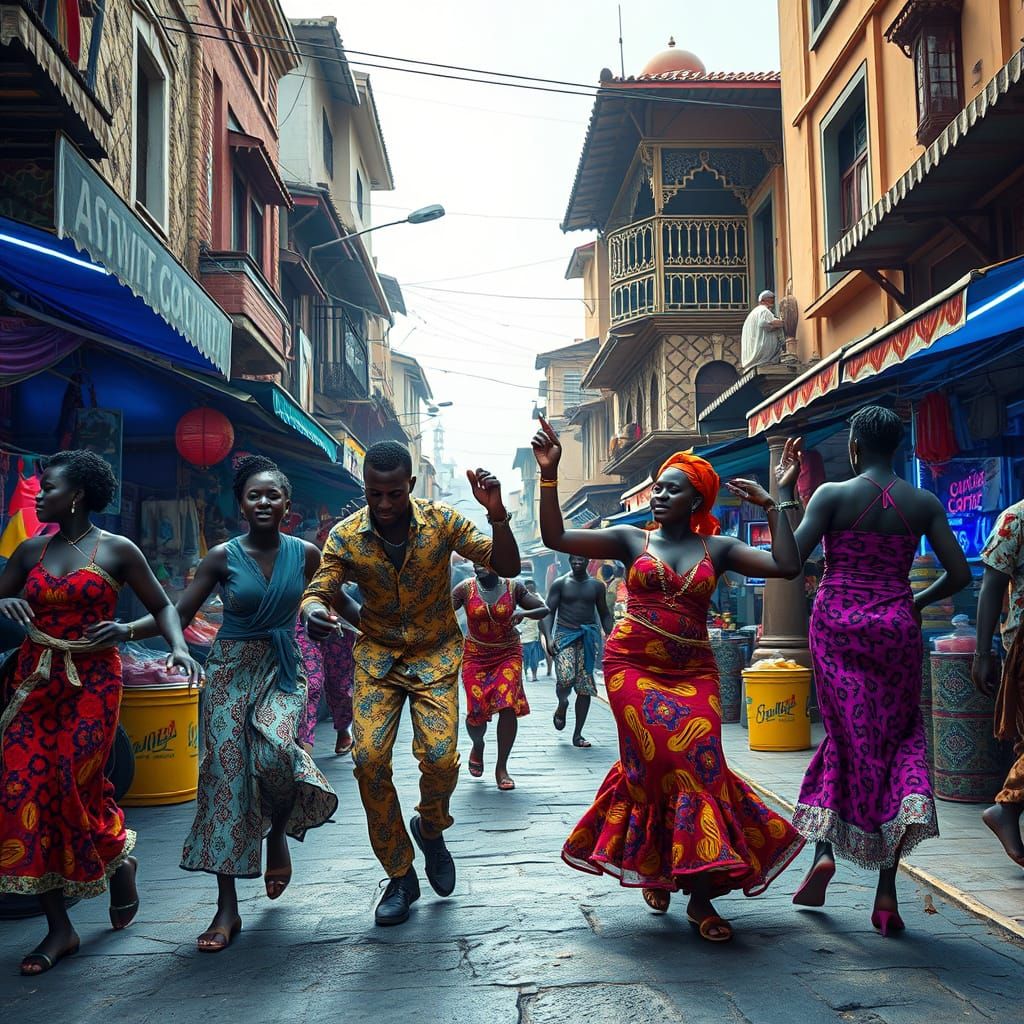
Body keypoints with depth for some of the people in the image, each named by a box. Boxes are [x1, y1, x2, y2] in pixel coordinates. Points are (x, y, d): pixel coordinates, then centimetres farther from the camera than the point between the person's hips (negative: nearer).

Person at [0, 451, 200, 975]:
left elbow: (161, 604, 4)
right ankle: (59, 929, 5)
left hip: (92, 680, -4)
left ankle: (120, 860, 27)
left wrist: (179, 647, -13)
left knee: (76, 785, -10)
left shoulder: (117, 550, -1)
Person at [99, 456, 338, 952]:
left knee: (273, 750, -27)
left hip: (282, 670, 0)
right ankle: (227, 907, 5)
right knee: (225, 774, -3)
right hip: (231, 670, 0)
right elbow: (178, 613, -5)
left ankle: (278, 832, 8)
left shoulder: (305, 554, 0)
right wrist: (128, 629, -19)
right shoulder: (223, 557, -4)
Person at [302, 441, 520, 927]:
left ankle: (430, 828, 18)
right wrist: (313, 611, -37)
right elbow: (318, 590, -11)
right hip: (377, 654, 1)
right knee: (369, 759, -11)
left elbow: (507, 566, -14)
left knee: (439, 757, -18)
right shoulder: (346, 536, -11)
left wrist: (497, 515, -33)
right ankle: (400, 877, 6)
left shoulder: (442, 521, -13)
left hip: (435, 653, -1)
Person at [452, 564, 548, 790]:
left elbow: (544, 610, 3)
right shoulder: (466, 589, -4)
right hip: (475, 655, 0)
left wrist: (523, 613, -17)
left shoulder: (513, 588, -3)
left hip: (508, 654, 0)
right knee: (476, 710, -8)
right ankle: (477, 746, 29)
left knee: (508, 705, -16)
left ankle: (501, 768, -3)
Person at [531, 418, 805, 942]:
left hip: (693, 672, 2)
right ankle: (698, 894, 1)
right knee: (670, 760, -16)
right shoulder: (631, 540, 7)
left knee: (698, 761, -15)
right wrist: (549, 476, -10)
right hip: (633, 666, -1)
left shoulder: (717, 549, 8)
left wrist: (773, 504, -4)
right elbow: (556, 537, -1)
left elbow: (787, 565, -3)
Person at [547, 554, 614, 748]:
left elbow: (604, 614, 15)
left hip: (588, 637, 2)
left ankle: (577, 735, 5)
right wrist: (549, 638, -13)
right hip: (565, 635, -2)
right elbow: (549, 612, 0)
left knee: (585, 687, -3)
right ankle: (562, 704, 14)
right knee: (565, 678, -22)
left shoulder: (597, 585, 10)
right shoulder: (560, 584, 3)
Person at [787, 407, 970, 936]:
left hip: (836, 624, -1)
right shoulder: (924, 503, 3)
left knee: (846, 736, 14)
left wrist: (784, 494, -3)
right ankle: (887, 888, -1)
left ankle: (824, 850, 1)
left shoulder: (832, 494, -5)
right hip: (896, 626, 1)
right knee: (897, 739, 8)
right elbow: (959, 573, 2)